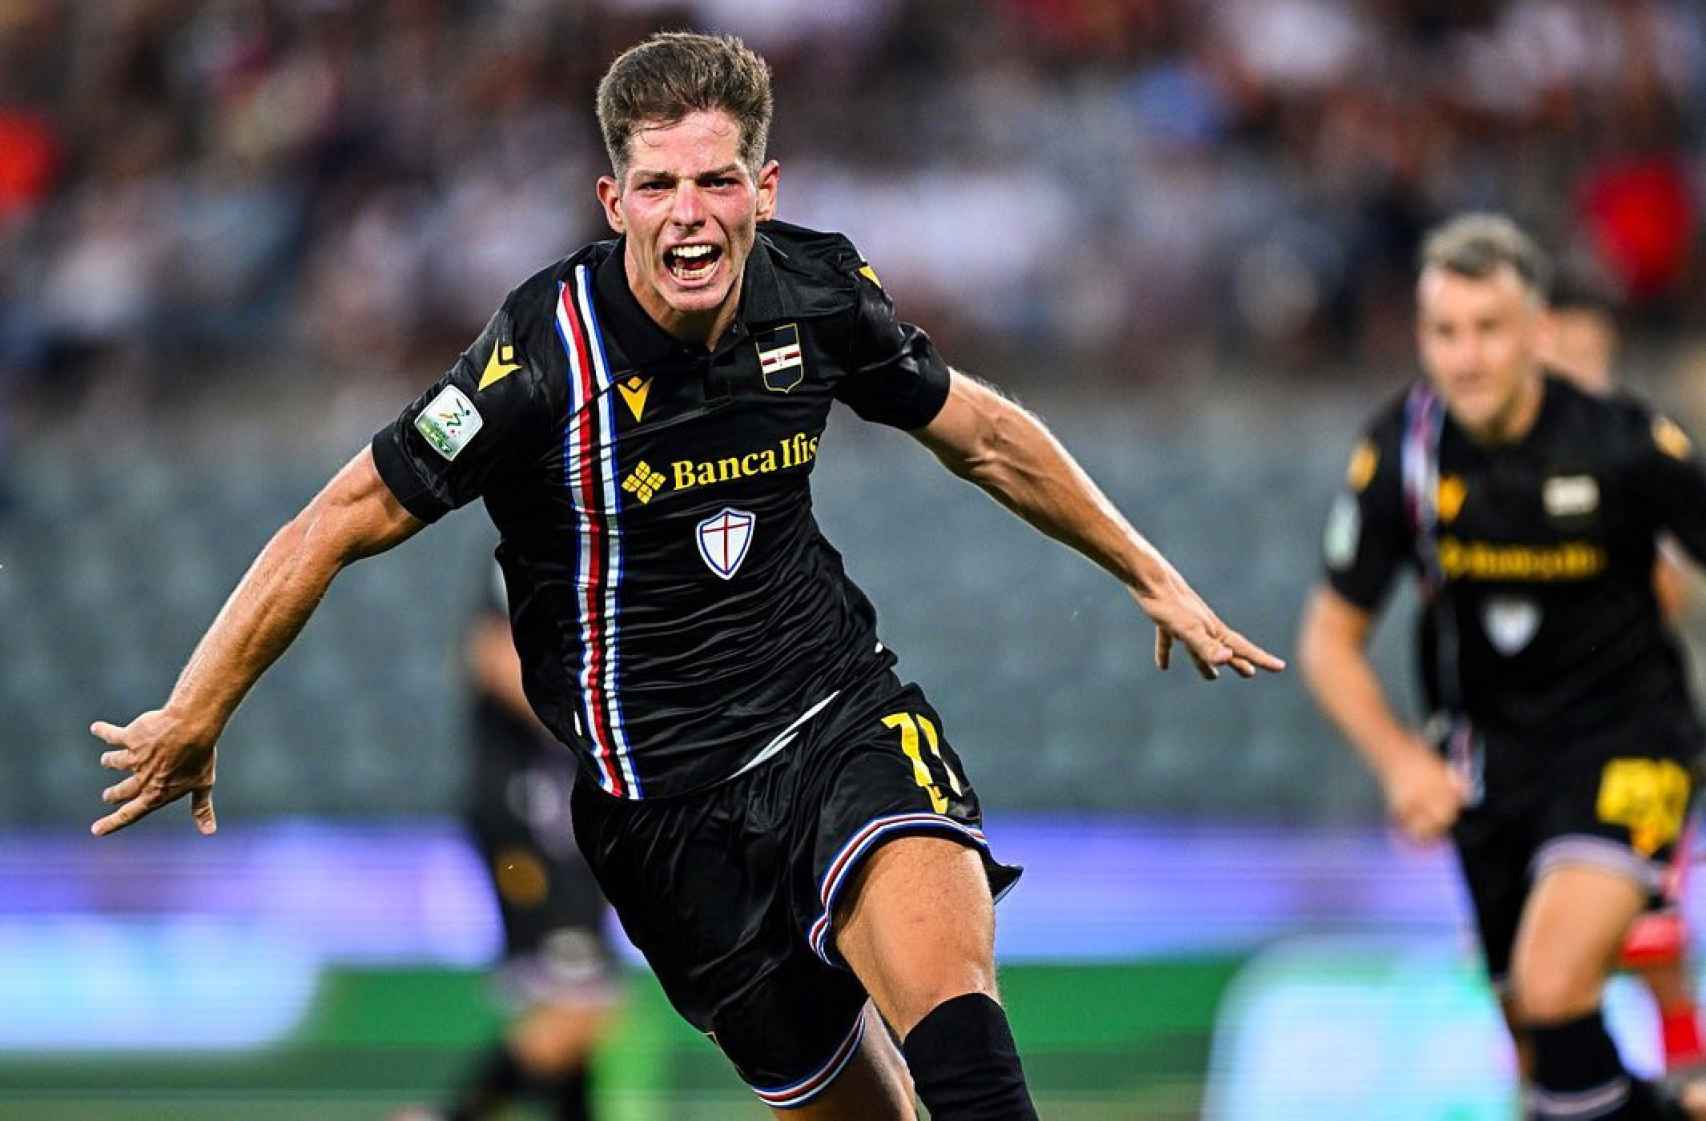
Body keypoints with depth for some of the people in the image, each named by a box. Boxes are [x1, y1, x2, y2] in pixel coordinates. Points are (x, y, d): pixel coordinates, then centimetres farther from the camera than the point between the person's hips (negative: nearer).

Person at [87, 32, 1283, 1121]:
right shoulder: (547, 353, -17)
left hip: (843, 713, 2)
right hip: (662, 794, -2)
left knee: (946, 975, -28)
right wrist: (192, 718, -7)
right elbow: (342, 524, -9)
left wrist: (1152, 576, 24)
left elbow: (980, 431, 16)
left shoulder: (819, 291, -3)